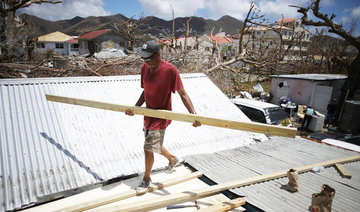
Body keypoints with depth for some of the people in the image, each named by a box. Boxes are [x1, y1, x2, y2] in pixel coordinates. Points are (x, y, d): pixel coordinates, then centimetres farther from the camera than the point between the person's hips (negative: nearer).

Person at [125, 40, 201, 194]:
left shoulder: (170, 70, -21)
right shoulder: (145, 68, -1)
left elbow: (182, 93, -19)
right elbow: (145, 92, 7)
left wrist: (193, 114, -29)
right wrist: (135, 108, -6)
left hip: (161, 117, -7)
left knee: (148, 149, 0)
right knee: (155, 146, 23)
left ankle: (146, 179, 26)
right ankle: (173, 160, 49)